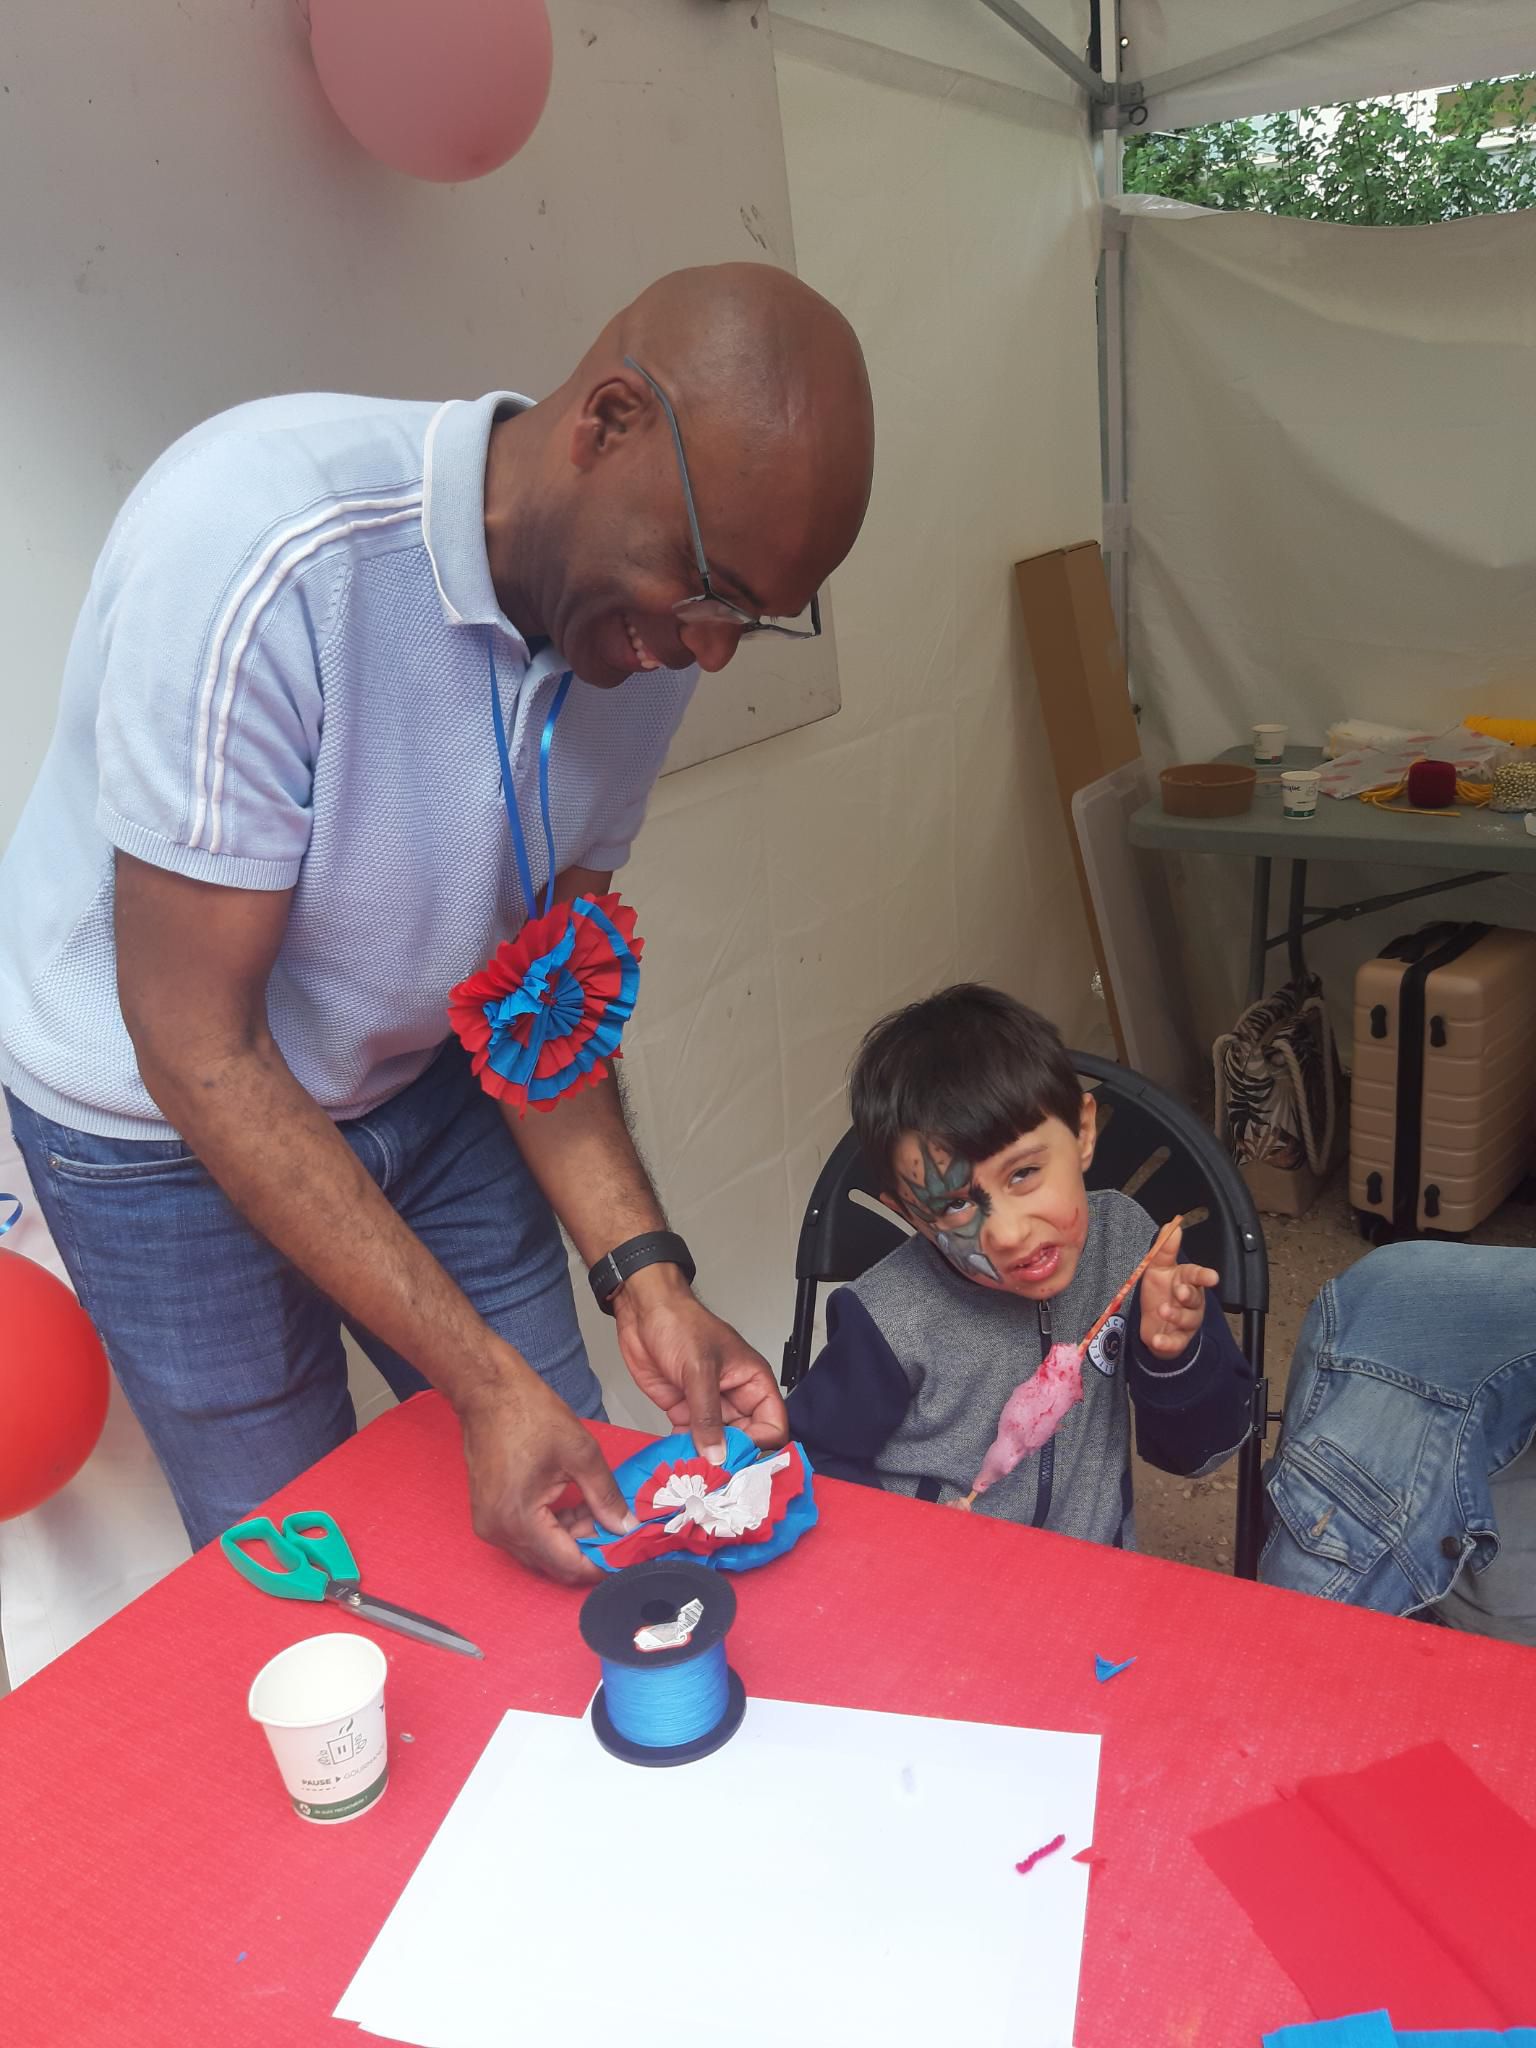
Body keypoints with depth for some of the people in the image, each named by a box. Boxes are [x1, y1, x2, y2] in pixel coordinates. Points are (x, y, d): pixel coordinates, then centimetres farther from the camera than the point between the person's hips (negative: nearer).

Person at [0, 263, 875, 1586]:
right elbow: (200, 1050, -28)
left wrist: (643, 1270, -17)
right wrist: (485, 1379, -29)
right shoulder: (259, 545, -33)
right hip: (162, 1118, -5)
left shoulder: (646, 620, -13)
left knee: (573, 1510, 10)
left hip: (425, 1076, 5)